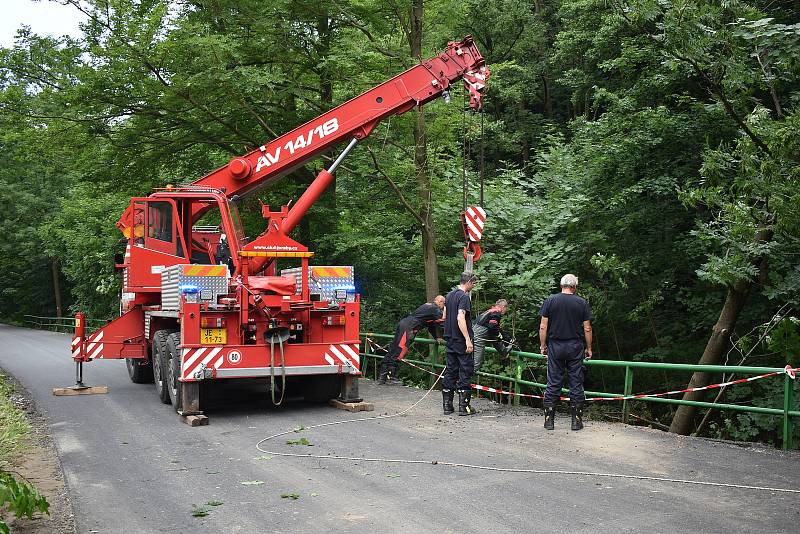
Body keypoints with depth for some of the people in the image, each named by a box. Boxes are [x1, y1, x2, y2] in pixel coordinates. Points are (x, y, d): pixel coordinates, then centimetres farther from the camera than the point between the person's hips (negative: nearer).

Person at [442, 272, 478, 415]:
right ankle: (464, 406, -1)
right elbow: (460, 318, -23)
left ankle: (447, 405, 12)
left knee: (450, 371, 10)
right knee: (465, 372, -1)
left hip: (449, 339, 8)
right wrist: (468, 340, -25)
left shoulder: (449, 295, 13)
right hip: (461, 340, -8)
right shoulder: (464, 297, -14)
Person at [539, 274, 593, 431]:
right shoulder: (582, 303, -1)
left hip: (555, 347, 1)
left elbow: (543, 326, -2)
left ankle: (549, 419, 6)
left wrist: (542, 346, 7)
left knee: (553, 383, 5)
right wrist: (589, 348, 11)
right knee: (576, 384, 6)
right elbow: (587, 329, 1)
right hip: (575, 347, 0)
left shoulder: (550, 301, -1)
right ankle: (577, 420, 8)